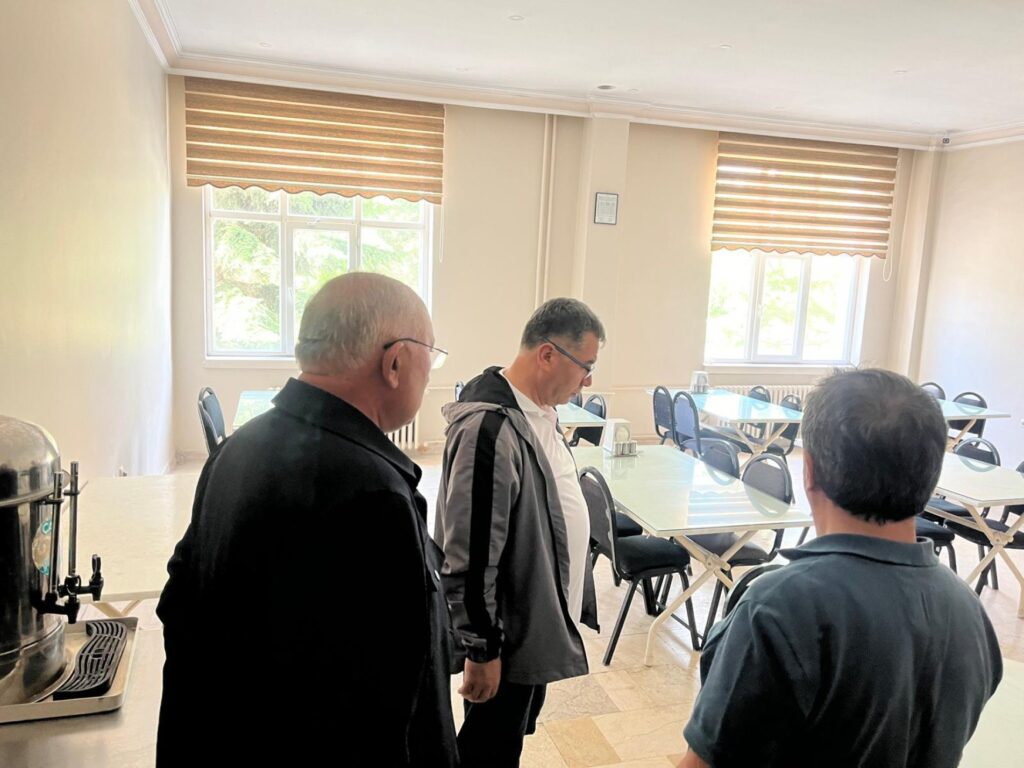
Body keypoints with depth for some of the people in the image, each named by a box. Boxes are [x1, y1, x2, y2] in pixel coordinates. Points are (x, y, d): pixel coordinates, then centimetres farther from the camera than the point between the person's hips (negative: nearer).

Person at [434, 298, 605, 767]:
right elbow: (470, 555, -26)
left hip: (537, 618, 9)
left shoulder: (540, 412, 3)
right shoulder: (490, 428, -28)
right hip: (508, 633, -9)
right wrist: (481, 650, -18)